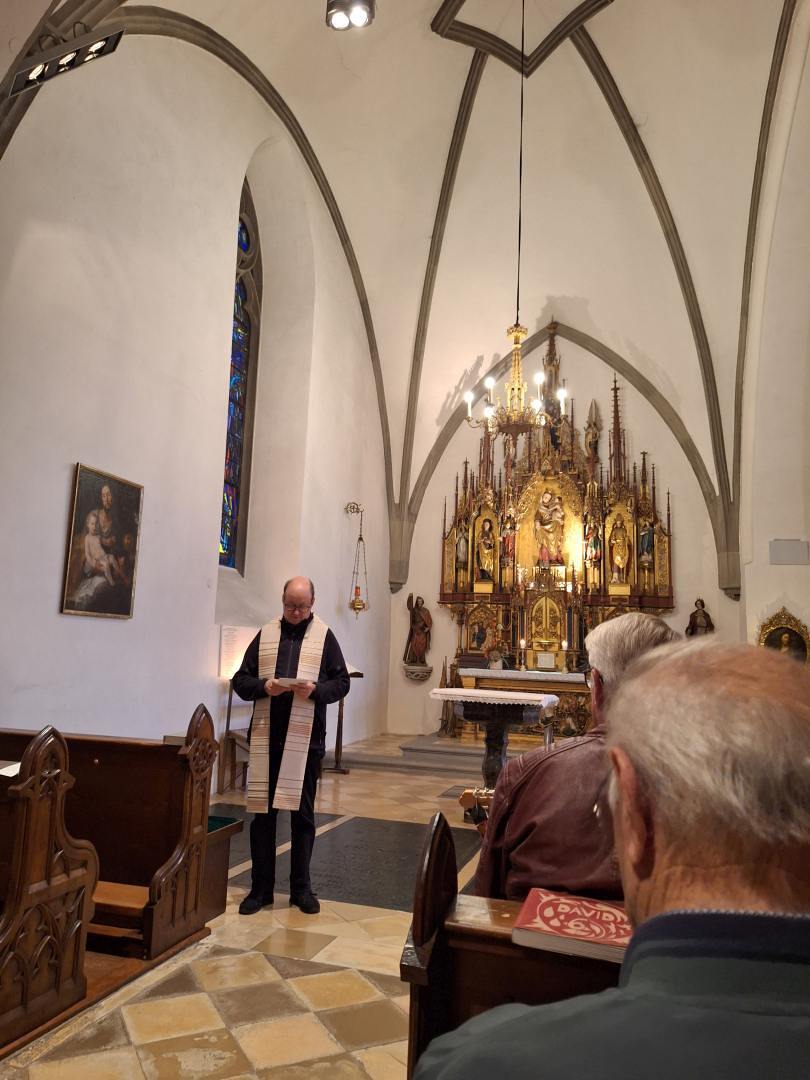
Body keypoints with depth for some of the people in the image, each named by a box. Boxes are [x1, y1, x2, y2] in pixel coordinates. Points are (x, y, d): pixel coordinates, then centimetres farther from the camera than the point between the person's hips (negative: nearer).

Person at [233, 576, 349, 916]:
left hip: (306, 738, -1)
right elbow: (240, 681, 7)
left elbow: (342, 682, 2)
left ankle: (301, 887, 22)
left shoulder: (324, 636, 3)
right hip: (266, 736, 2)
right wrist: (264, 687, -13)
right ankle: (260, 888, 21)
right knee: (262, 812, 7)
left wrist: (316, 690, -17)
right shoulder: (265, 635, 8)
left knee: (303, 814, 8)